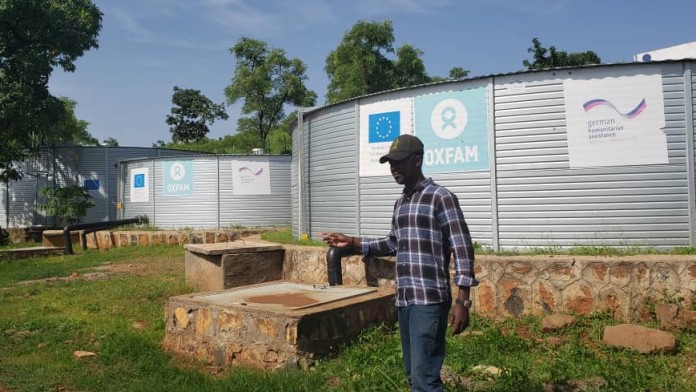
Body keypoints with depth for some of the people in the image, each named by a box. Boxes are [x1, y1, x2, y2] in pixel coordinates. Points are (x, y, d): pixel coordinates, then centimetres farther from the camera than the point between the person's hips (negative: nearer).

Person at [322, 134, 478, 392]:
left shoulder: (441, 198, -8)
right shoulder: (400, 203, 15)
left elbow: (462, 249, -11)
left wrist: (462, 301, -16)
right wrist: (352, 242, 16)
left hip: (430, 301, -8)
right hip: (404, 300, 8)